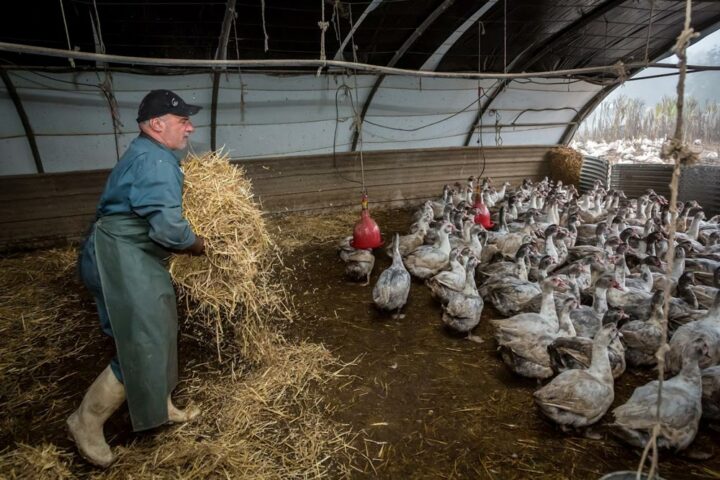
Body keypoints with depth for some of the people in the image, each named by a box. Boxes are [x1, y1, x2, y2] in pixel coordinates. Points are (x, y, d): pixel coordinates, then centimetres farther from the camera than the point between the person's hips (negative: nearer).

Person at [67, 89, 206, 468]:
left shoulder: (143, 154, 16)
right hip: (121, 261, -11)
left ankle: (160, 406, 36)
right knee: (143, 346, -5)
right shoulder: (156, 160, -19)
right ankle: (86, 422, 15)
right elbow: (168, 227, -28)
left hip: (126, 258, 11)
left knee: (155, 334, 19)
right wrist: (198, 246, -9)